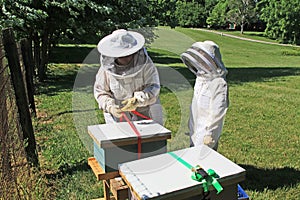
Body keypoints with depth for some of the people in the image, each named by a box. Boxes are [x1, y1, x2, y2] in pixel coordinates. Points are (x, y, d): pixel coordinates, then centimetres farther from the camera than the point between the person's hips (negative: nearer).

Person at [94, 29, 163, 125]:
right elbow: (100, 91, 0)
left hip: (145, 112, 0)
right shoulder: (107, 67, -11)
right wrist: (110, 106, -18)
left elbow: (153, 87, -17)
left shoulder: (144, 62, -14)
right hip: (119, 114, 0)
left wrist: (138, 100, -34)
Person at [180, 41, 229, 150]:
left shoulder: (219, 84, -20)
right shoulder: (201, 78, 7)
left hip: (205, 136, -8)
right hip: (195, 133, 8)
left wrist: (209, 135, -16)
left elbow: (217, 114, -19)